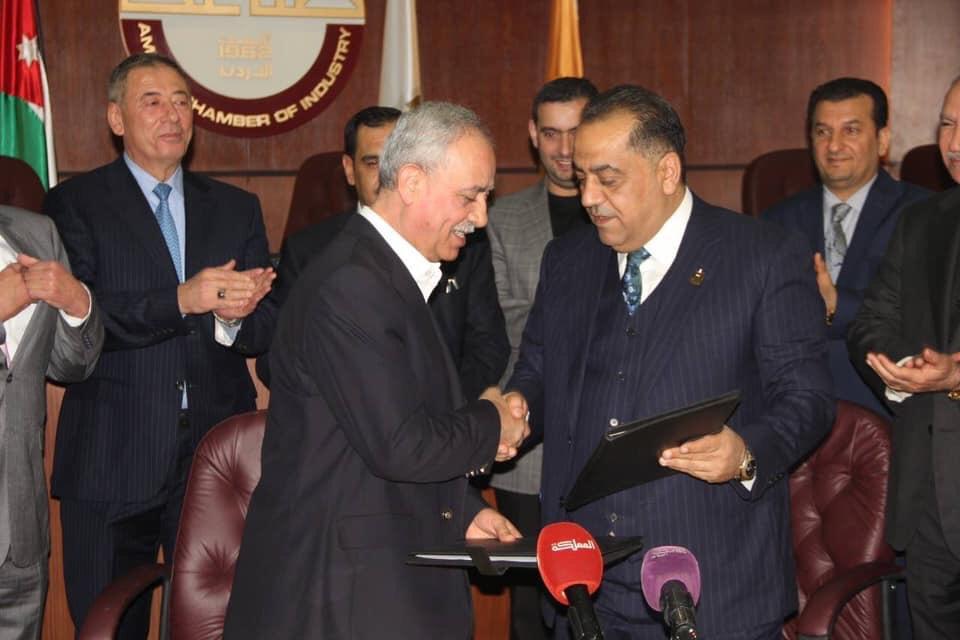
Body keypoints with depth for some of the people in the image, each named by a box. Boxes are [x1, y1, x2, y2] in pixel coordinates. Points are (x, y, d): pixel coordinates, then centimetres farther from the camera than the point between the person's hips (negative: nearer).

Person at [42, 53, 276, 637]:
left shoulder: (238, 209, 12)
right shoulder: (75, 204, 1)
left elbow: (268, 331, 6)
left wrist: (234, 316, -17)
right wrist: (183, 300, -24)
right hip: (113, 463, -3)